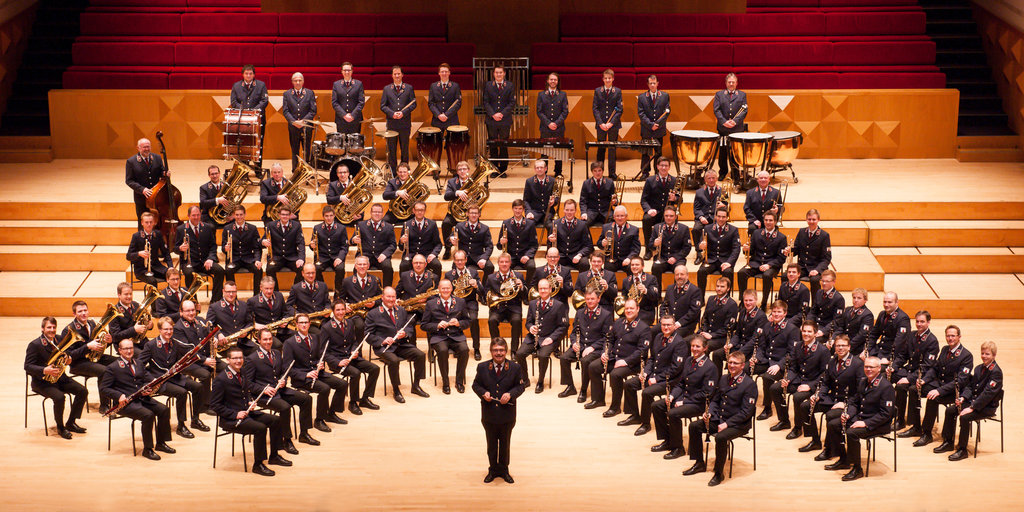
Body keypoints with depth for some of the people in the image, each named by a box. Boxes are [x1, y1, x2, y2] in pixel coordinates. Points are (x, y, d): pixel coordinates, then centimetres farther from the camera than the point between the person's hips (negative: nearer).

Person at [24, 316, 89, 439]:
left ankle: (70, 423, 6)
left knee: (83, 391, -9)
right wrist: (44, 370, -33)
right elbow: (28, 366, -17)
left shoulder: (59, 340, 6)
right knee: (59, 397, -32)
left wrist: (69, 357, -6)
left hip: (60, 378, 7)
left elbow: (68, 353, 18)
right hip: (42, 382, -7)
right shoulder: (35, 345, -13)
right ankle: (60, 427, -8)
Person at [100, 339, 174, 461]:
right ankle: (147, 449, -17)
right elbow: (103, 389, -6)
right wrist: (119, 396, -22)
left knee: (164, 410, -12)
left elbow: (149, 379, 17)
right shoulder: (112, 368, -4)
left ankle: (161, 443, 3)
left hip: (142, 398, 7)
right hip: (126, 402, -7)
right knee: (148, 415, -29)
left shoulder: (138, 363, 17)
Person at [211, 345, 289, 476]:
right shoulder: (221, 380, -17)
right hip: (231, 419, -9)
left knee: (276, 420, 2)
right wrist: (235, 414, -24)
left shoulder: (241, 375, 9)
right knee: (260, 428, -28)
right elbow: (214, 404, -18)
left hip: (247, 412, 9)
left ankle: (274, 456, 14)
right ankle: (258, 465, -15)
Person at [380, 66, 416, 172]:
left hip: (405, 123, 0)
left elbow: (413, 104, 2)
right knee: (392, 149, 3)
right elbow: (383, 106, 4)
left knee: (405, 148, 5)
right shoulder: (387, 89, 7)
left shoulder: (409, 88, 6)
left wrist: (403, 113, -13)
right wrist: (392, 113, -13)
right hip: (391, 123, 0)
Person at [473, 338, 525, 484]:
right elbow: (476, 385, 4)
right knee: (491, 443, 12)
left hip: (507, 413, -1)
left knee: (505, 443, 12)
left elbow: (520, 386, 0)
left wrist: (510, 394, -18)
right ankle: (493, 470, 26)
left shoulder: (514, 368, -5)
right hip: (489, 413, 1)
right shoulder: (482, 367, -3)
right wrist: (483, 393, -16)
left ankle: (504, 470, 26)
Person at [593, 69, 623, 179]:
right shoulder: (597, 91, 5)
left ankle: (612, 174, 7)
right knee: (600, 148, 6)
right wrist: (600, 123, -11)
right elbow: (595, 109, 1)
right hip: (600, 124, 1)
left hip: (613, 124, -1)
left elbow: (619, 109, -1)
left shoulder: (617, 91, 3)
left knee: (612, 149, 2)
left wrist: (611, 123, -12)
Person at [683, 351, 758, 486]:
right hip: (719, 419, 8)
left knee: (721, 437, -34)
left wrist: (727, 424, -22)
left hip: (738, 424, -8)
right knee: (694, 426, -4)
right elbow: (715, 400, 19)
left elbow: (746, 412, -18)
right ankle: (699, 464, 7)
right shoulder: (724, 379, 10)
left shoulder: (749, 384, -14)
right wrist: (709, 412, -3)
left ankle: (719, 473, -16)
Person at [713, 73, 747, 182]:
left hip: (737, 129, -1)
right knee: (723, 152, 8)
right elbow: (716, 110, 0)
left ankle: (735, 174, 7)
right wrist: (724, 122, -14)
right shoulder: (719, 94, 9)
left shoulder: (742, 95, 9)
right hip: (723, 129, 1)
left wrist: (735, 121, -14)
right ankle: (723, 172, 21)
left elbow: (744, 111, 0)